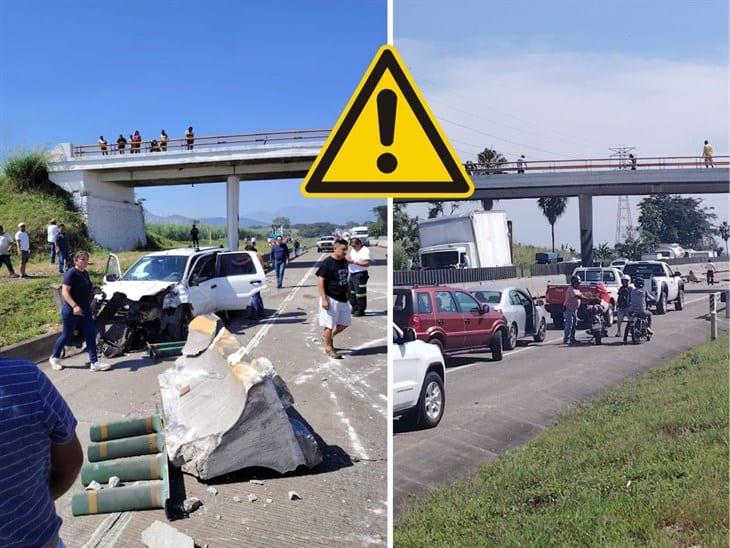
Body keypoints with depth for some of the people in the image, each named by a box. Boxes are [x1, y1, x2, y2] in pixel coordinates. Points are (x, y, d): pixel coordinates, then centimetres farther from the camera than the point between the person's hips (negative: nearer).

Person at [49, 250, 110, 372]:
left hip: (85, 311, 8)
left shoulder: (85, 273, 10)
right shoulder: (71, 273, -16)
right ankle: (54, 358, 29)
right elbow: (64, 292, -24)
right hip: (71, 311, -7)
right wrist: (74, 306, -33)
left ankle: (94, 363, 3)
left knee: (91, 335, 1)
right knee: (67, 335, 7)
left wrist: (94, 290, 11)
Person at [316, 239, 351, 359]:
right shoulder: (326, 263, -16)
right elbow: (320, 281, -17)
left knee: (344, 323, 13)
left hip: (343, 298, 8)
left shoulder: (344, 262, 7)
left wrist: (347, 293, 19)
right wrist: (324, 299, -21)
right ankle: (328, 347, 18)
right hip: (331, 299, -8)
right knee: (330, 325, 2)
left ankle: (330, 337, 35)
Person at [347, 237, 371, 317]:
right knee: (351, 293, 15)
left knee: (360, 292, -5)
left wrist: (354, 262, -22)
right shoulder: (353, 250, 16)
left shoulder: (365, 250, -13)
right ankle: (355, 308, 28)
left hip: (360, 274, -9)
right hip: (352, 274, 9)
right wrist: (348, 258, 4)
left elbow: (367, 263, -23)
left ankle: (360, 310, 4)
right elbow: (350, 258, 29)